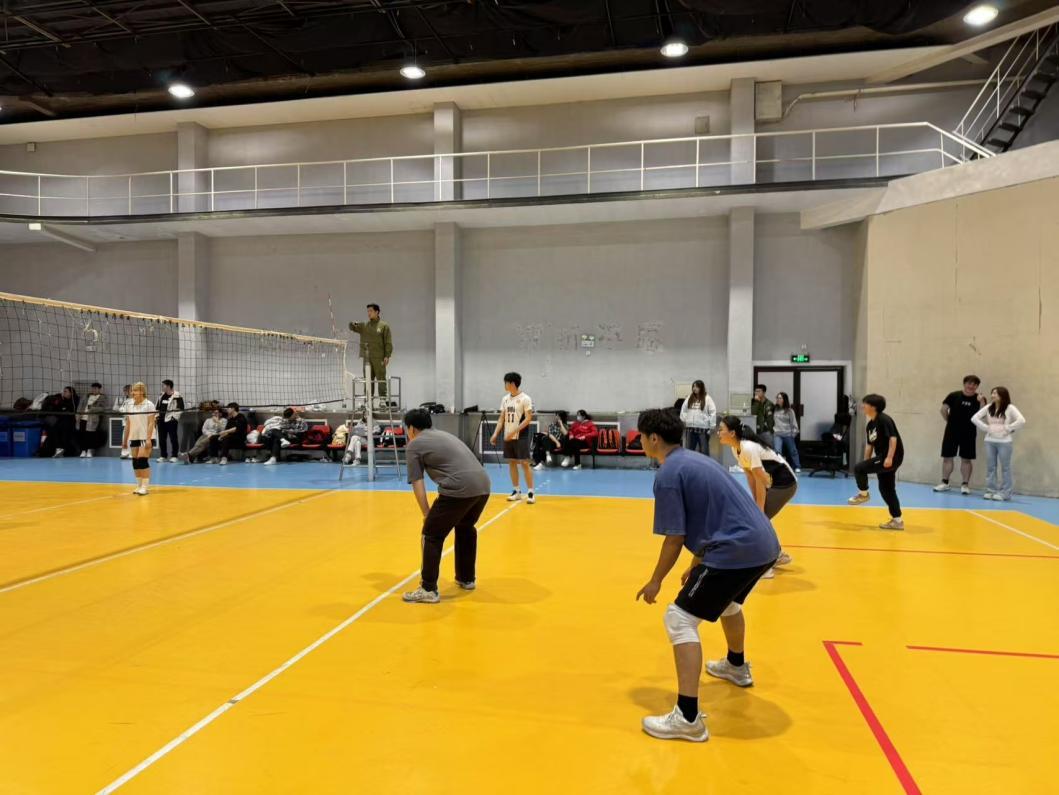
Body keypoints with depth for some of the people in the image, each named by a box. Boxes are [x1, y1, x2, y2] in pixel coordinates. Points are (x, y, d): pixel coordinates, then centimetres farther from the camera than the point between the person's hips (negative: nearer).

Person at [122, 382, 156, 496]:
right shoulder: (129, 405, 10)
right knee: (135, 462, 6)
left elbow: (151, 423, -12)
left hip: (146, 437, -6)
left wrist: (148, 439, -19)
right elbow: (128, 424, 15)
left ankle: (144, 487, -8)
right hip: (134, 437, 6)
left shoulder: (149, 405, -8)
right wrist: (125, 439, 14)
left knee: (142, 461, -12)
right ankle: (139, 486, 15)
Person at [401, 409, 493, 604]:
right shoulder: (444, 435, 31)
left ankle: (428, 590, 8)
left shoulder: (414, 445, 9)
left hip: (459, 489, -8)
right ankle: (467, 579, 39)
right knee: (466, 529, 28)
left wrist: (426, 514, 11)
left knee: (432, 535, 6)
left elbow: (417, 484, 3)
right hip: (483, 485, 8)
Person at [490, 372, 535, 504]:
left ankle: (530, 492, -1)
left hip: (521, 437, -6)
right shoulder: (505, 399, 11)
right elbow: (502, 418, 14)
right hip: (508, 437, 7)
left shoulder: (525, 398, -9)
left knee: (524, 463, -6)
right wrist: (495, 434, 3)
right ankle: (516, 491, 17)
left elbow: (528, 419, -14)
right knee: (511, 462, 8)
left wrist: (514, 431, -20)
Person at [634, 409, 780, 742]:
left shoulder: (667, 474, -11)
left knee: (679, 620, -6)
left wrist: (656, 581, 1)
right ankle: (737, 666, 59)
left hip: (737, 550, -10)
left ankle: (688, 718, -9)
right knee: (726, 600, 35)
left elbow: (674, 538, -12)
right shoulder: (694, 460, 18)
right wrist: (696, 565, 29)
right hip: (764, 543, 10)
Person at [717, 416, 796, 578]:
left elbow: (760, 481, -24)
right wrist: (755, 503, 4)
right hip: (773, 482, 9)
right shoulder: (736, 448, 0)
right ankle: (779, 555, 31)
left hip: (785, 483, -9)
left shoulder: (748, 448, -27)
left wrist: (759, 510, -19)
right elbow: (750, 477, 6)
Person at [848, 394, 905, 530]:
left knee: (858, 469, -14)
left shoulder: (884, 419, -14)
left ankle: (863, 494, 8)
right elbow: (869, 445, 18)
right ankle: (897, 520, 18)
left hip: (892, 457, -10)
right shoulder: (870, 425, 13)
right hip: (882, 458, 10)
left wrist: (889, 458, -29)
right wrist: (866, 464, 17)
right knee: (886, 489, 12)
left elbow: (893, 438, -22)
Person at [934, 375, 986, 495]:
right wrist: (949, 421, 3)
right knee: (947, 457, 5)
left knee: (966, 459, 4)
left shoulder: (979, 399, -1)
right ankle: (945, 483, 15)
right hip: (951, 432, 1)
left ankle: (965, 484, 11)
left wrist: (981, 402, -25)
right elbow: (943, 409, 2)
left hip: (969, 433, -1)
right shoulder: (954, 396, 0)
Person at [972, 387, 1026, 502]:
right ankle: (991, 490, 14)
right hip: (990, 441, 4)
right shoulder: (988, 408, 6)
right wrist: (986, 428, -3)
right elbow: (974, 418, 6)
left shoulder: (1009, 408, -6)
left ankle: (1004, 493, 4)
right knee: (990, 467, 7)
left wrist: (1008, 428, -14)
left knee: (1005, 467, 1)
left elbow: (1021, 421, -18)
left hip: (1004, 442, -4)